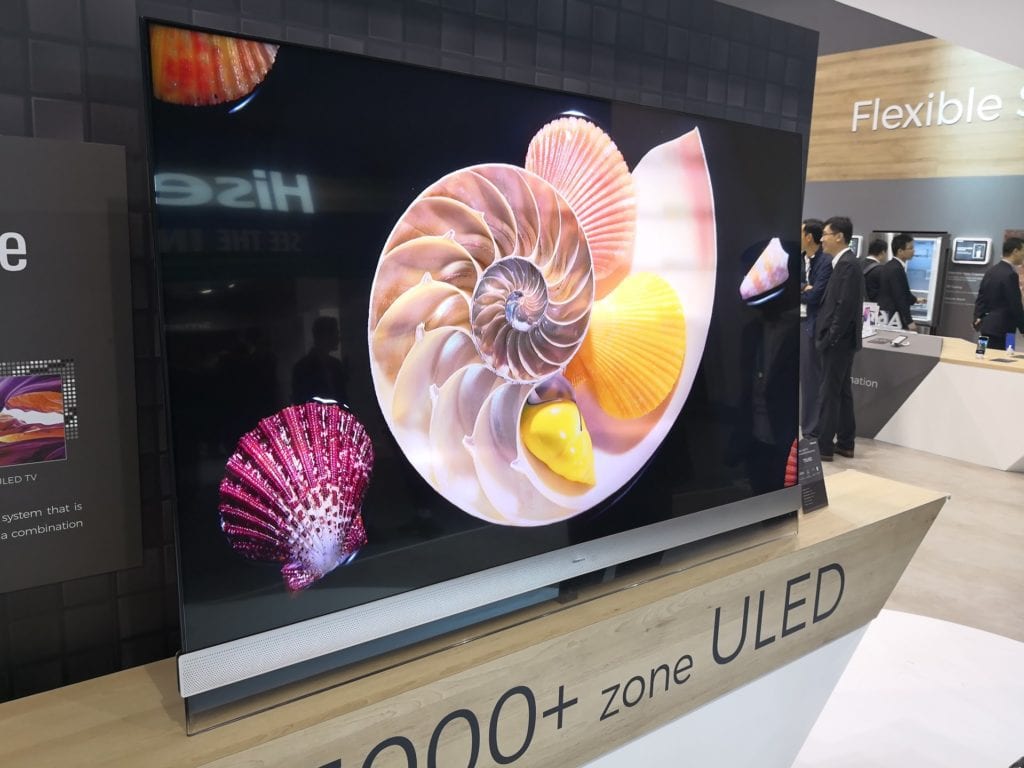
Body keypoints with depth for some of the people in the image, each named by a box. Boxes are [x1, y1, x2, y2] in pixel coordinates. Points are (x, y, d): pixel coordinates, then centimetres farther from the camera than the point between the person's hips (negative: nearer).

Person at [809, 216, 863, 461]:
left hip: (839, 340, -10)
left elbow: (846, 306, -21)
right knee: (841, 391, 13)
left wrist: (829, 339, -18)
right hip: (840, 340, 10)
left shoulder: (848, 264, -16)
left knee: (829, 393, -4)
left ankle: (823, 445, 3)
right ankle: (845, 443, 20)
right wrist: (827, 337, 12)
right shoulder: (844, 263, 13)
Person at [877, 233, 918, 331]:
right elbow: (900, 298, -20)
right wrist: (909, 321, -17)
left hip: (886, 317, 10)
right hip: (893, 319, -10)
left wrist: (915, 300, 40)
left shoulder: (891, 266, 12)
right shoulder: (897, 269, -18)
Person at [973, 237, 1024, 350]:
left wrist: (977, 318, 12)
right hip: (1002, 329, -9)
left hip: (986, 325, 9)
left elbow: (981, 297, 12)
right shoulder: (1010, 275, -16)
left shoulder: (991, 270, 10)